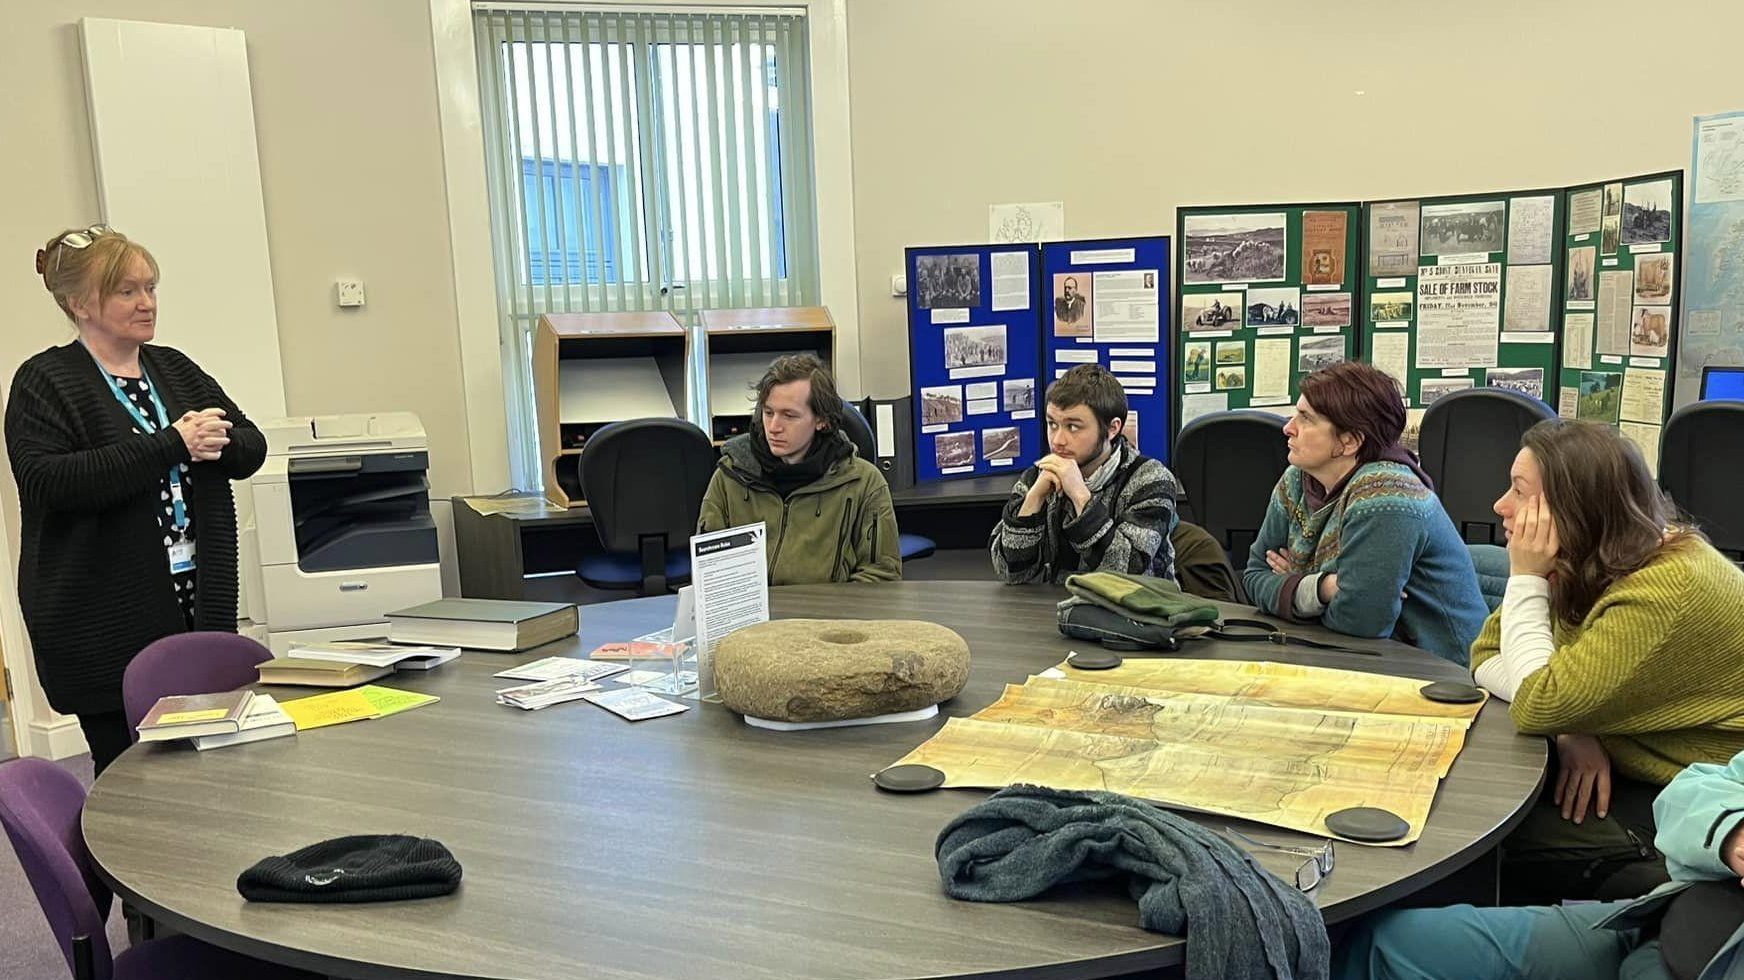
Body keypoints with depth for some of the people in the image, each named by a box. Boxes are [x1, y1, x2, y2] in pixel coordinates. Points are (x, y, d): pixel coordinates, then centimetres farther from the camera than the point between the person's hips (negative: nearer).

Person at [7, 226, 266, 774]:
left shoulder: (175, 369, 13)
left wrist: (215, 442, -15)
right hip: (108, 629, -5)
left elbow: (252, 446, 8)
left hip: (199, 607, 5)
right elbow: (46, 480, -19)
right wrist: (170, 446, -23)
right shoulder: (44, 382, -4)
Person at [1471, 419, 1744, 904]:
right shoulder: (1583, 568, -1)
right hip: (1635, 770, 8)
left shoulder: (1667, 591, -28)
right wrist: (1570, 730, -17)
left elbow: (1537, 707, -28)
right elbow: (1487, 654, 0)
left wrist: (1526, 578, -22)